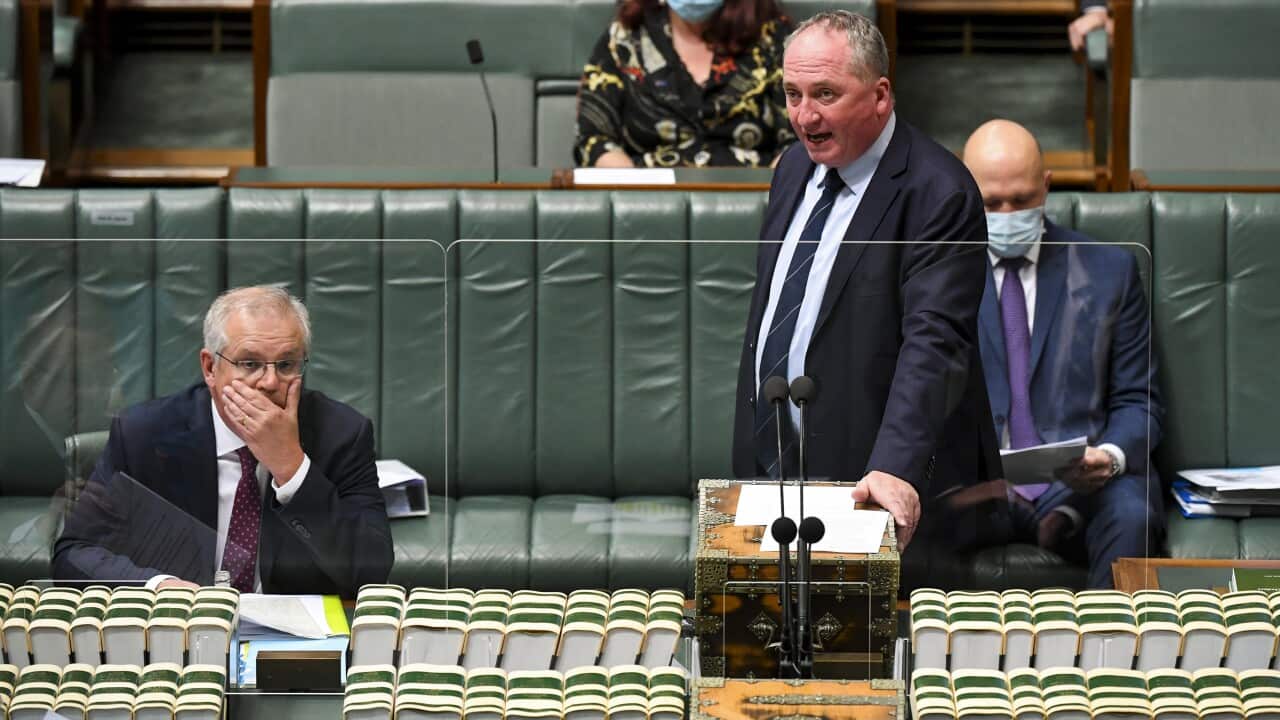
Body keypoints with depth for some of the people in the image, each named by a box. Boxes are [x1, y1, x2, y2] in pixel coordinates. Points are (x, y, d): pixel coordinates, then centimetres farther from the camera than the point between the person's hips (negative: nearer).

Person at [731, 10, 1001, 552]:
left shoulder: (937, 193, -15)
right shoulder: (795, 167, 11)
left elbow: (934, 342, -25)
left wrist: (895, 467, -36)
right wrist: (748, 455, 17)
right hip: (769, 463, 7)